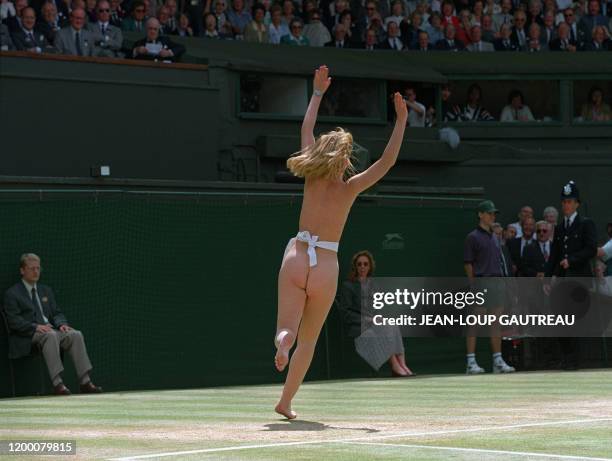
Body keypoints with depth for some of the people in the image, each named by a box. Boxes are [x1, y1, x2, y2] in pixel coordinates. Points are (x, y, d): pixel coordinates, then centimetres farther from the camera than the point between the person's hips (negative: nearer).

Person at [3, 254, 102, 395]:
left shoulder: (46, 290, 24)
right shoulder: (12, 294, 3)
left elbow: (57, 313, 20)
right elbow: (14, 321, -8)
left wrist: (61, 324, -4)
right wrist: (36, 327, -22)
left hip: (51, 329, 6)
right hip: (27, 336, -6)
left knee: (76, 335, -22)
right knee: (51, 335, -38)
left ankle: (85, 382, -27)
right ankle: (57, 383, -44)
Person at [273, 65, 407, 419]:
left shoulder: (312, 178, -1)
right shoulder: (349, 189, -8)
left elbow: (307, 130, 10)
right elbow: (387, 162, -7)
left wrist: (318, 93, 19)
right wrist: (401, 122, -4)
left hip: (297, 259, 1)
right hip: (325, 267, -1)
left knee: (288, 328, -1)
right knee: (309, 340, 11)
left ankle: (282, 340, -38)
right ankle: (286, 401, 9)